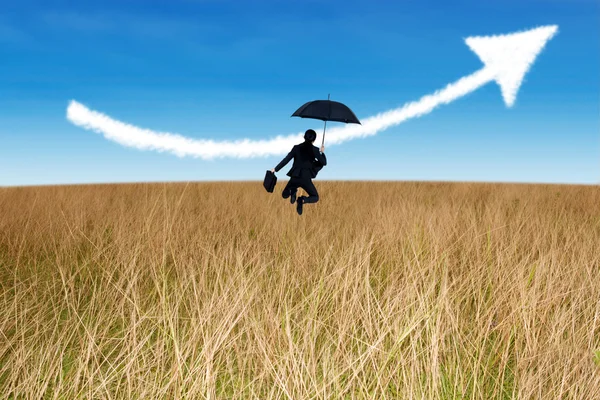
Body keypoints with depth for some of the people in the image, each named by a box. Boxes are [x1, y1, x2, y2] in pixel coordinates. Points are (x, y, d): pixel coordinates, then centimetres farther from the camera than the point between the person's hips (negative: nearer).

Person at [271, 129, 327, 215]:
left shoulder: (297, 147, 4)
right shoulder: (315, 150, -1)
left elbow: (286, 159, 1)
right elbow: (324, 162, 3)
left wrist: (275, 169, 8)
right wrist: (322, 152, 19)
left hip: (294, 177, 2)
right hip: (306, 179, -2)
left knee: (285, 195, 23)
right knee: (315, 197, 15)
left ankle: (292, 191, -13)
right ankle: (303, 200, -19)